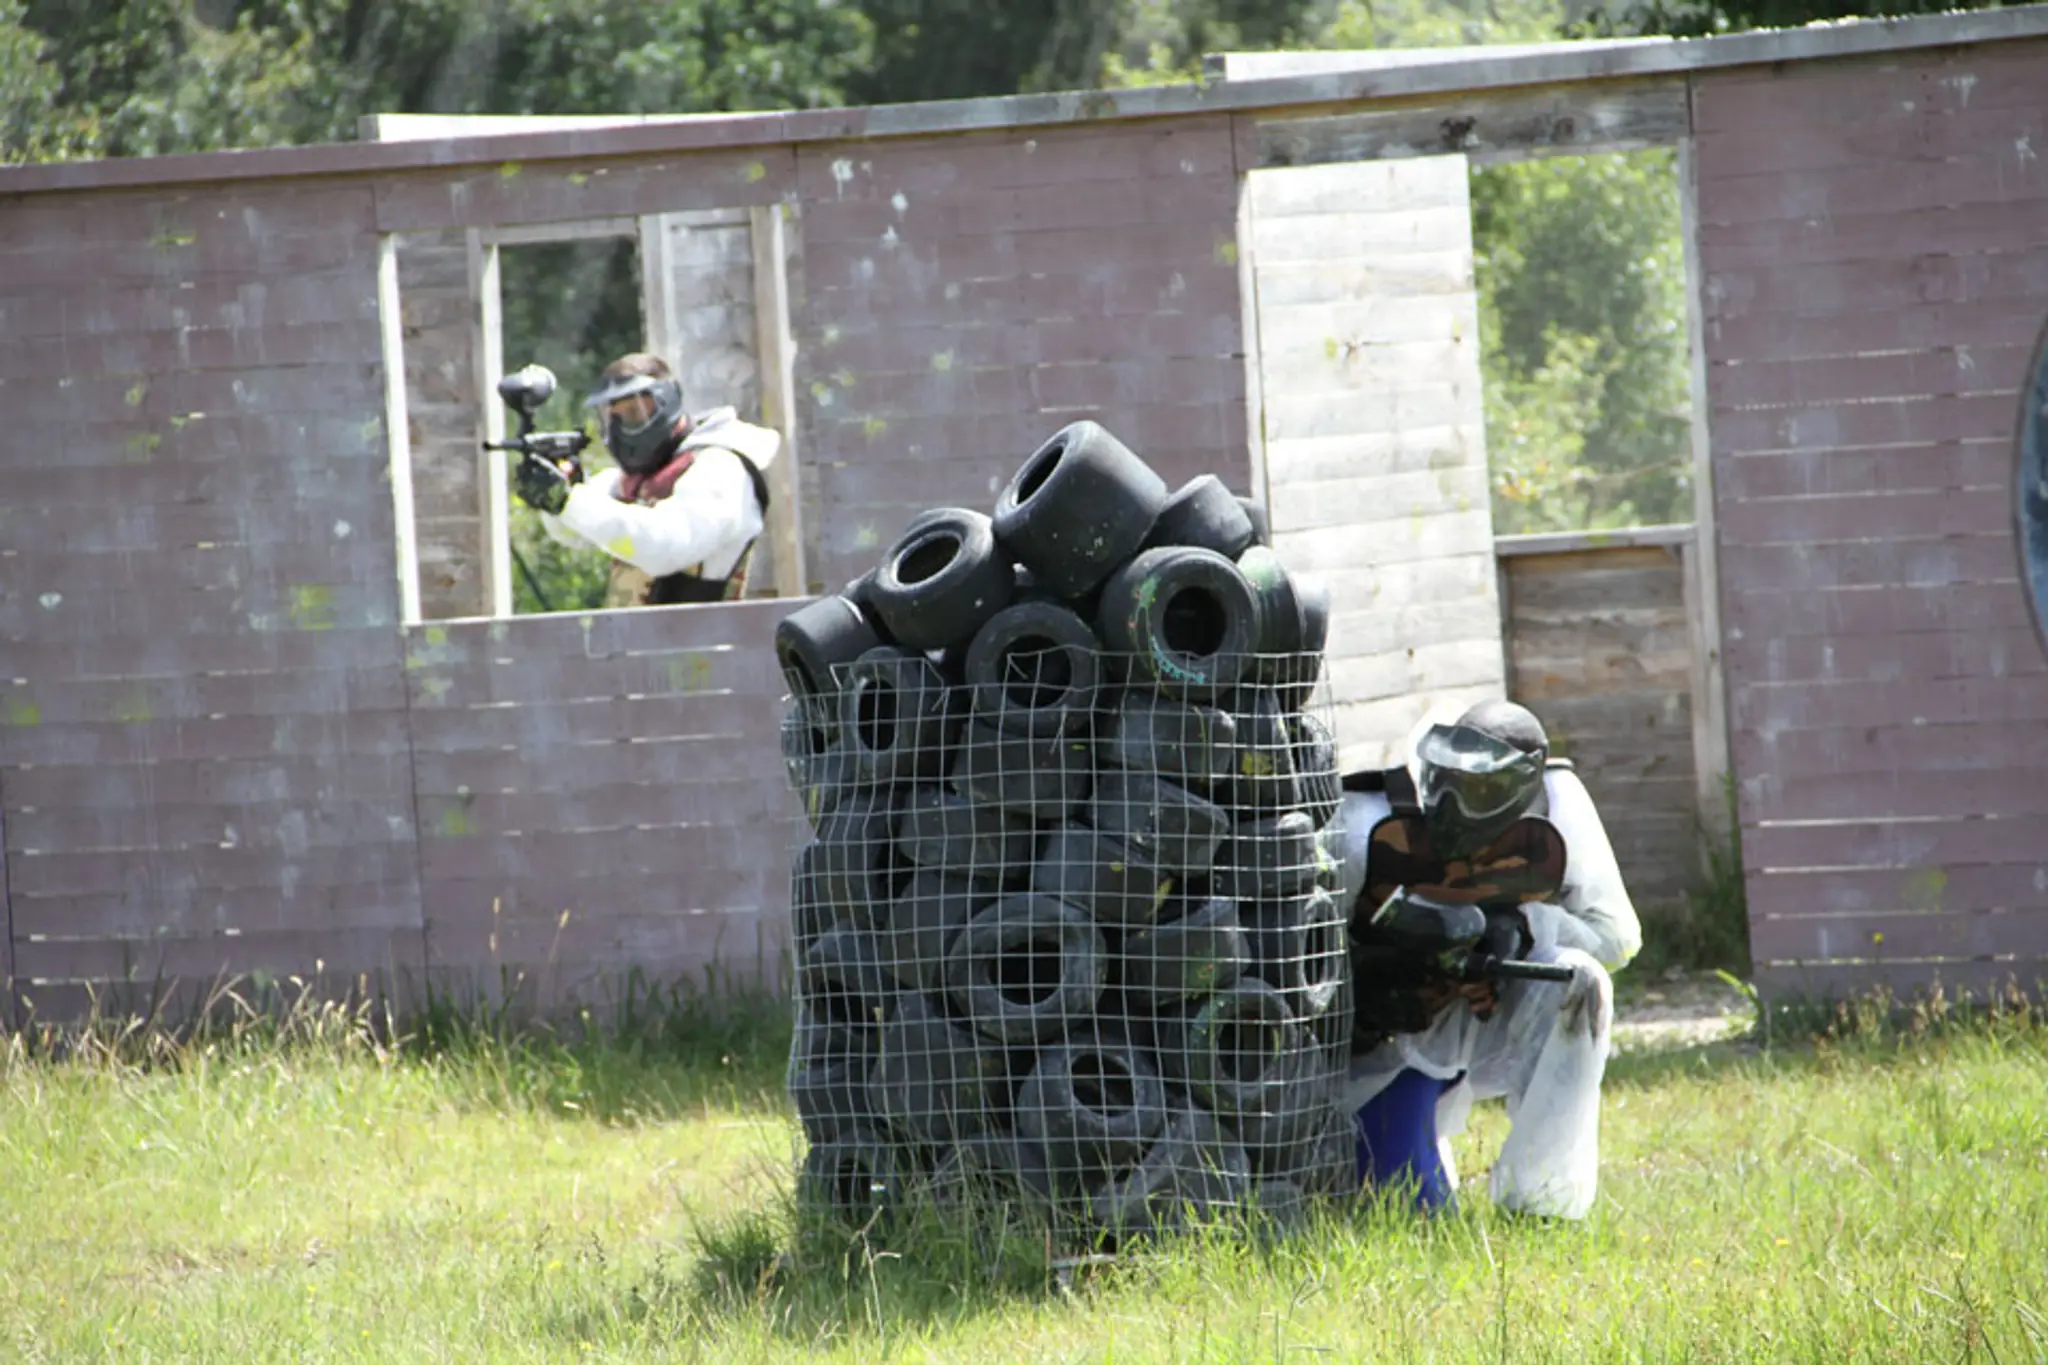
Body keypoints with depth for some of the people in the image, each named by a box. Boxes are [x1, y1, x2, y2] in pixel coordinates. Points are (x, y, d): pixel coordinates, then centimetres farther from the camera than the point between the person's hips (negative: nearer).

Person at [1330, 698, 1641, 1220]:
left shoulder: (1558, 803, -16)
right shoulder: (1370, 829, -22)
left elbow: (1617, 936, -9)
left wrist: (1524, 926, -28)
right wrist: (1357, 983, -34)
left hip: (1489, 1021, 2)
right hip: (1388, 1035, -1)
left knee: (1579, 981, -29)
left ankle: (1537, 1202, -22)